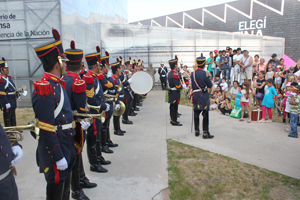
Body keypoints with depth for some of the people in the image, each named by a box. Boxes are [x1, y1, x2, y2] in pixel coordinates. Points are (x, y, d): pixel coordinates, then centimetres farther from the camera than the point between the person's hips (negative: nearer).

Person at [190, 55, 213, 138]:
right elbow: (210, 85, -5)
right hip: (204, 96, -6)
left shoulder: (193, 74, 6)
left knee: (196, 114, 12)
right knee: (205, 114, 0)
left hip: (195, 95, 6)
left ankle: (196, 131, 22)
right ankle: (205, 133, 3)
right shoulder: (204, 73, -12)